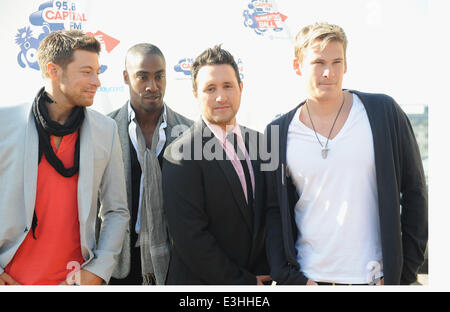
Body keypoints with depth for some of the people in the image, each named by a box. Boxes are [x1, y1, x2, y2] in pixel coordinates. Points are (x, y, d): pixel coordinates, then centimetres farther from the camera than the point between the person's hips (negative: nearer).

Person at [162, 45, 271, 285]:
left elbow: (266, 216, 7)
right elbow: (190, 239, -21)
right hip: (201, 282, -5)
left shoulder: (256, 140, 2)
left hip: (257, 278, 5)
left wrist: (264, 273, -3)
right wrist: (244, 282, -15)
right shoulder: (181, 155, -18)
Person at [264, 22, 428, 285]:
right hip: (308, 277, 1)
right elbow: (275, 211, 3)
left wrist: (405, 271, -3)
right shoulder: (278, 132, -1)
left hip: (375, 276, 0)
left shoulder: (384, 111, -3)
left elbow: (414, 193, 0)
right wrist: (290, 277, -5)